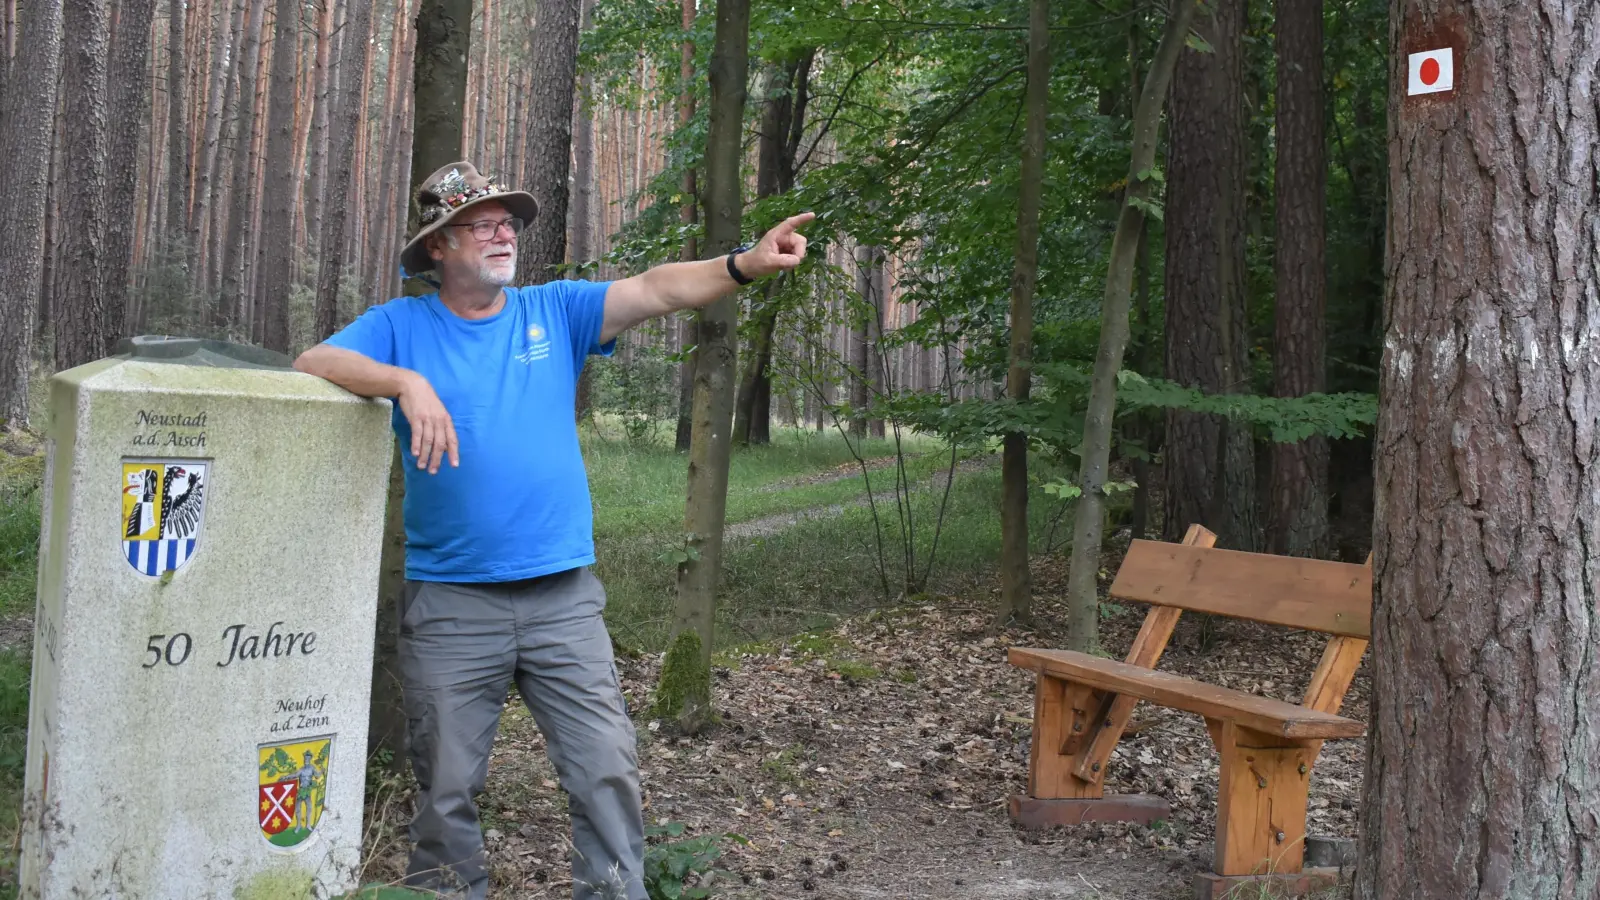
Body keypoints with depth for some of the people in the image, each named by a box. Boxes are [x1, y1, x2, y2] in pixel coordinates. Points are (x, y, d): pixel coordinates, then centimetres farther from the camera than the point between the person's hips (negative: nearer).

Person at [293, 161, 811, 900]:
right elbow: (312, 364, -10)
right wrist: (406, 380, -25)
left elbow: (655, 291, -7)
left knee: (608, 772, 2)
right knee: (446, 790, 10)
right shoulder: (401, 325, 3)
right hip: (450, 604, -1)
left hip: (563, 595, 1)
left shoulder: (555, 310, 5)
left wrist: (743, 265, -22)